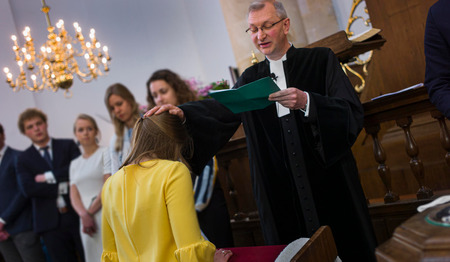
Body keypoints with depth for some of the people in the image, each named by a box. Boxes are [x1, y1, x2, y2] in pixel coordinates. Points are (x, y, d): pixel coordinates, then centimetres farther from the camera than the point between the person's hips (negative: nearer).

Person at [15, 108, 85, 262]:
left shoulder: (68, 145, 9)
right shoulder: (23, 159, 9)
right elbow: (28, 189, -6)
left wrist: (48, 177, -9)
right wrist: (62, 188, -10)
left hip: (77, 214, 0)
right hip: (51, 222, 0)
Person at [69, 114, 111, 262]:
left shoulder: (105, 153, 3)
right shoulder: (74, 164, 19)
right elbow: (74, 195, 10)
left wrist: (91, 211, -6)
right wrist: (84, 215, -8)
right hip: (86, 221, 5)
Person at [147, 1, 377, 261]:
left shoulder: (320, 60, 0)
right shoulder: (252, 78, 11)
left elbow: (353, 113, -11)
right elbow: (221, 109, -3)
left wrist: (307, 102, -27)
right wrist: (182, 112, -21)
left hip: (330, 184, -2)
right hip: (282, 193, 3)